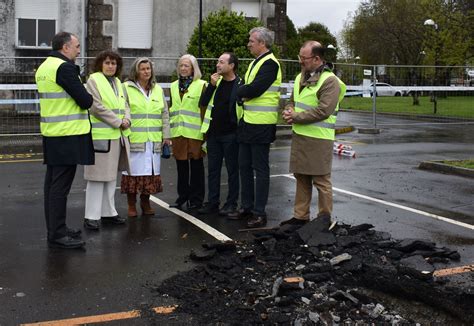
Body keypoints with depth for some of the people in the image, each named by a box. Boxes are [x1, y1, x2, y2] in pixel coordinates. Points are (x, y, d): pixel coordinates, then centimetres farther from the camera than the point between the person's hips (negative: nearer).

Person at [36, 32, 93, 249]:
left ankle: (54, 229, 22)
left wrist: (80, 97, 9)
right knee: (60, 185, -6)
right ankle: (57, 235, -2)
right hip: (68, 135, -10)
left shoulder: (44, 67, 15)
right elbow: (85, 100, -17)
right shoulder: (64, 67, -15)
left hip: (51, 133, 10)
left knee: (52, 182, 13)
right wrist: (88, 99, 5)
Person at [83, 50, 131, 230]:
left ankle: (108, 212, 21)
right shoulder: (93, 81, -6)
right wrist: (118, 122, -14)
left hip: (117, 136, 7)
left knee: (111, 176, 12)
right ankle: (91, 216, 0)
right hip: (100, 136, -7)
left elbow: (125, 105, 17)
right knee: (97, 176, -5)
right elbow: (96, 107, -15)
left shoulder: (117, 82, 17)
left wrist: (126, 120, -4)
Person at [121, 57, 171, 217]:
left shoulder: (158, 90, 15)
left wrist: (166, 135, 10)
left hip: (153, 140, 4)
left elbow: (165, 114, 16)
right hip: (134, 139, -4)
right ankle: (131, 205, 10)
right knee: (134, 170, -2)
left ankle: (145, 203, 19)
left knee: (150, 171, 6)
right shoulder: (127, 88, 2)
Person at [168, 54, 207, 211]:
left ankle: (196, 199, 12)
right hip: (178, 132, 5)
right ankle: (182, 196, 22)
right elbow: (170, 109, 18)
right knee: (181, 166, 11)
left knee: (196, 166, 3)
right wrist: (168, 132, 14)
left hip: (195, 132, -5)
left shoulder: (201, 85, -3)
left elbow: (205, 109, -5)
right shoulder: (174, 86, 14)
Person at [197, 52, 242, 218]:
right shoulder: (216, 81, 8)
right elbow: (203, 102, 2)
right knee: (213, 169, 10)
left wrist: (240, 129, -12)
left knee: (232, 170, 4)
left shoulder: (240, 84, -8)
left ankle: (231, 204, 12)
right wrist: (212, 85, -9)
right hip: (213, 133, 6)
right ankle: (212, 203, 19)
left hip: (231, 135, -5)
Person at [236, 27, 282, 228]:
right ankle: (247, 207, 26)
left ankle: (259, 213, 5)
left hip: (261, 125, -10)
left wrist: (239, 92, -6)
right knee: (244, 166, 15)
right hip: (248, 122, 10)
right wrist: (244, 94, -1)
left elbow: (255, 89, -23)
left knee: (260, 169, -2)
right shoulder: (256, 62, 18)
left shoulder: (269, 63, -14)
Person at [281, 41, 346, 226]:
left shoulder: (330, 81, -14)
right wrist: (289, 111, -2)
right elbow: (292, 100, 22)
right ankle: (300, 216, 26)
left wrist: (296, 117, -15)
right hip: (299, 135, 8)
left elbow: (323, 111, -22)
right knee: (301, 178, 15)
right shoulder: (301, 77, 12)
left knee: (321, 181, 1)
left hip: (319, 139, -8)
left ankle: (324, 219, 13)